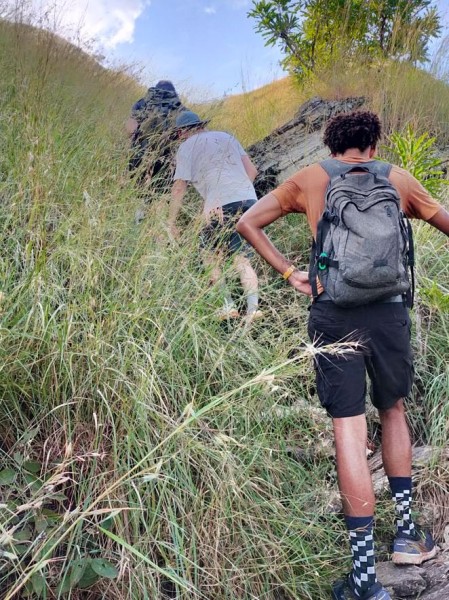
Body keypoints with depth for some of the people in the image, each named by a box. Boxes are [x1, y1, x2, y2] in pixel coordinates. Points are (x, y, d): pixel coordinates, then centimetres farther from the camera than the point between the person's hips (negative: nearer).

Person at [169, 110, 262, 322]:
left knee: (210, 257, 12)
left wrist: (171, 221, 9)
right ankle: (252, 308, -2)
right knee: (242, 258, 8)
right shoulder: (226, 137, 24)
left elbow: (179, 187, 3)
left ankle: (228, 305, 5)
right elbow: (252, 170, 20)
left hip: (221, 206, -5)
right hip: (249, 200, 5)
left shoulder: (187, 146, 9)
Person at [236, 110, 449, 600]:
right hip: (388, 309, 2)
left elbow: (247, 223, 7)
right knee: (393, 410, 23)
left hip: (332, 312, -1)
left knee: (349, 430, 0)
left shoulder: (309, 179, 11)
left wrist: (288, 273, 7)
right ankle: (406, 534, 31)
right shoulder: (396, 178, 12)